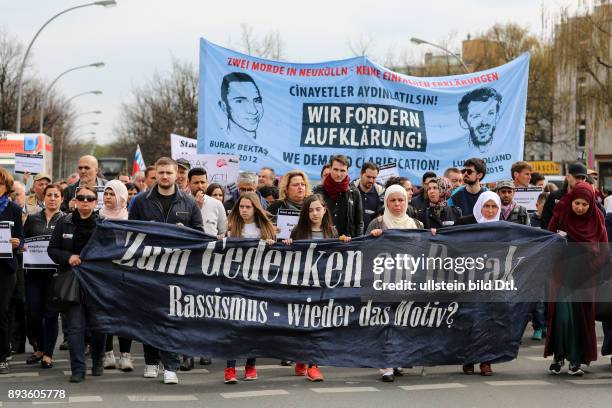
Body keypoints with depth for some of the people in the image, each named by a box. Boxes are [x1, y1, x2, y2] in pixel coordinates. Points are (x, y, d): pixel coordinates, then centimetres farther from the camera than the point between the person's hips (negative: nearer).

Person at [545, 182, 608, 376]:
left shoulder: (596, 221, 1)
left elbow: (604, 252, 4)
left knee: (581, 318, 2)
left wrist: (591, 267, -10)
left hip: (585, 279, 1)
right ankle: (558, 357, 5)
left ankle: (576, 361, 10)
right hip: (563, 277, -1)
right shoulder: (560, 217, -2)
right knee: (562, 316, -9)